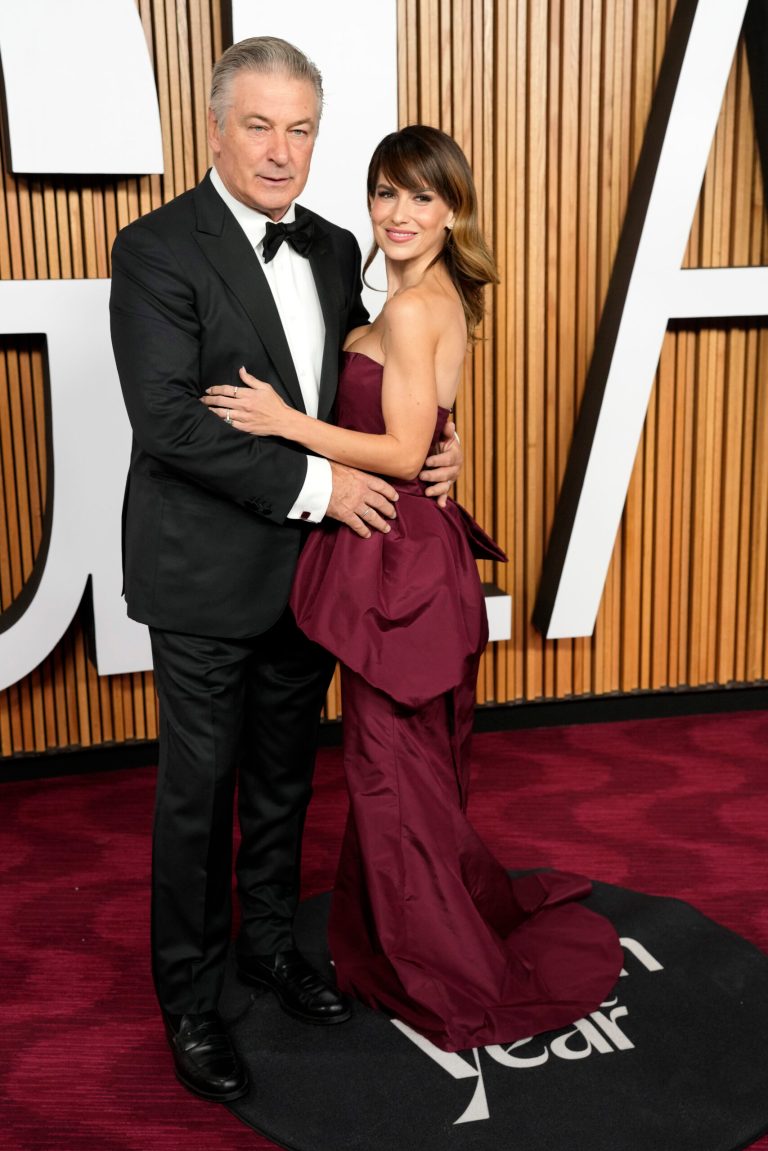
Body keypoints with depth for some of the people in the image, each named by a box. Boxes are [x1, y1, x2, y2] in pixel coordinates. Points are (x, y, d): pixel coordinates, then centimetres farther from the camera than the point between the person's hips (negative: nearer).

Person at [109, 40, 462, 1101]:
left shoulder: (332, 249, 8)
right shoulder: (158, 249, -13)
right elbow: (169, 421, -22)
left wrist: (431, 437, -4)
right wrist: (314, 484, -21)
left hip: (309, 566, 6)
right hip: (209, 575, -6)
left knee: (285, 774, 19)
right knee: (199, 789, 7)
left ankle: (270, 939, 41)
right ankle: (191, 999, 26)